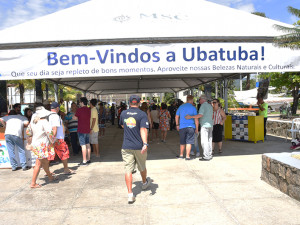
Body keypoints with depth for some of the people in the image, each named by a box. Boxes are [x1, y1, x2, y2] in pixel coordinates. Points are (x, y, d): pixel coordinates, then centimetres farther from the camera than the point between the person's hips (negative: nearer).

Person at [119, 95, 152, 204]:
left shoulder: (123, 113, 4)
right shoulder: (142, 114, -8)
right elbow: (143, 129, -21)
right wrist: (145, 144, -28)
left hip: (126, 147, 1)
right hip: (139, 147, -1)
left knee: (128, 169, 0)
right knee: (142, 167, 20)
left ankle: (130, 194, -6)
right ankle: (145, 183, 46)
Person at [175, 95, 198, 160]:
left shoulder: (181, 107, 6)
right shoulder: (193, 108, -2)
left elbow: (176, 117, 11)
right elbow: (196, 119, -4)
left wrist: (177, 125, 23)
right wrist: (196, 129, 2)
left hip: (182, 127, 3)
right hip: (191, 126, -3)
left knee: (182, 142, 14)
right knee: (189, 142, 1)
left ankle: (181, 155, 25)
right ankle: (187, 156, 2)